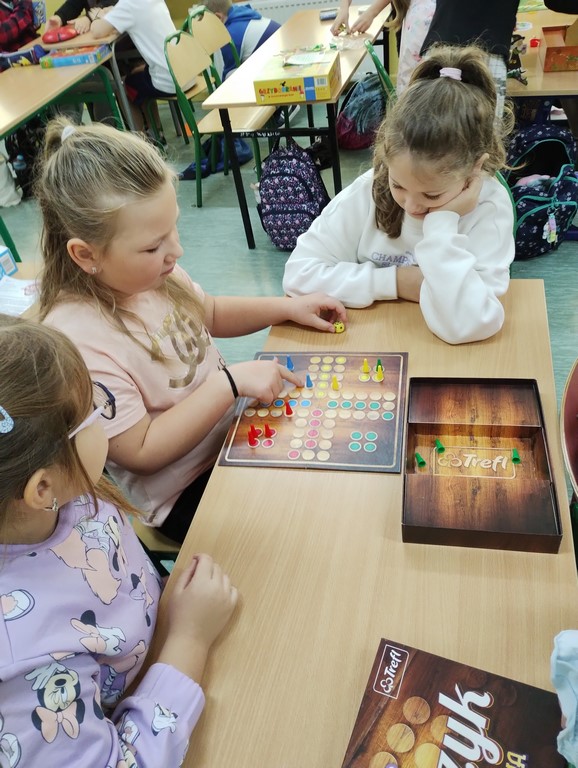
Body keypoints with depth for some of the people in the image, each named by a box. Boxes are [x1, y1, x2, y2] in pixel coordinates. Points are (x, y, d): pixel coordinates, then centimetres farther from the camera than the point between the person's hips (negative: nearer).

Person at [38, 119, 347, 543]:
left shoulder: (148, 274, -9)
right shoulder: (79, 343, -32)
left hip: (229, 429, 7)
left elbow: (210, 313, 11)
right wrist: (230, 382, -30)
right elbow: (142, 453, -26)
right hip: (184, 494, -6)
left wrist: (286, 307, -2)